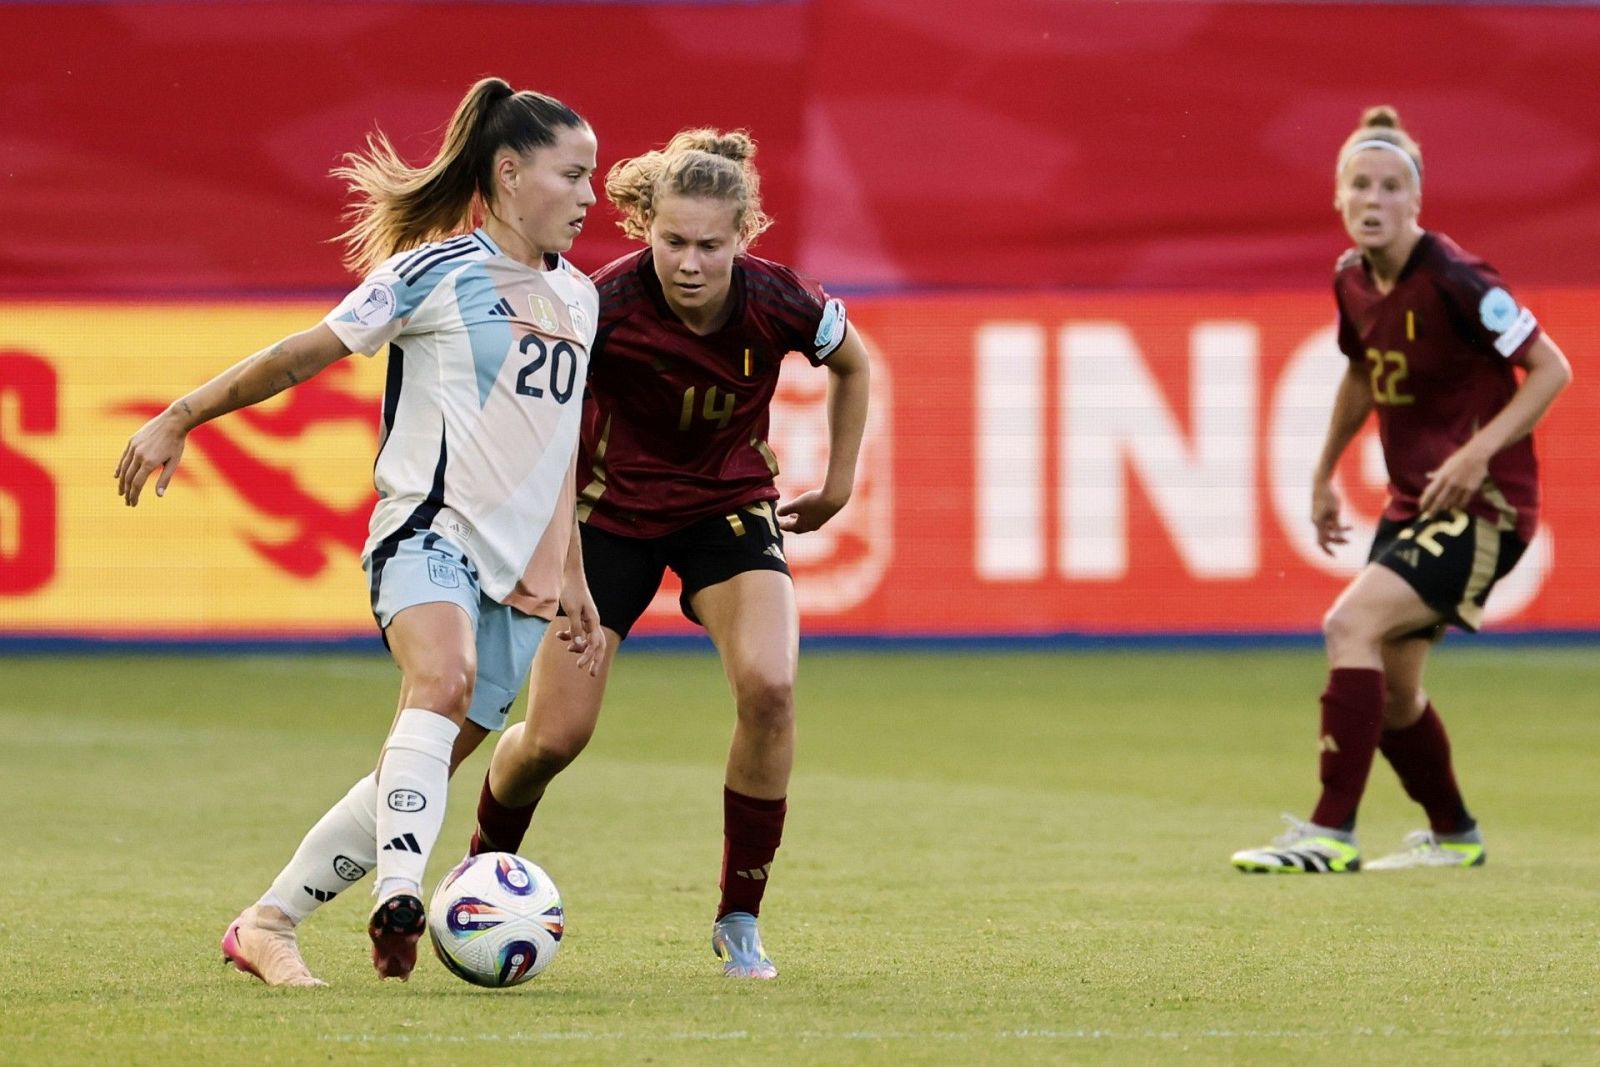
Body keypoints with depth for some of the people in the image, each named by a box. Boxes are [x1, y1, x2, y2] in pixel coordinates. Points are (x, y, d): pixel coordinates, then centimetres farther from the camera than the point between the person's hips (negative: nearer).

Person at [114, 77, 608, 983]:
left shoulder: (578, 298, 19)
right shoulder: (436, 270, -2)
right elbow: (304, 354, 2)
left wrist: (573, 581, 27)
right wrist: (179, 419, 1)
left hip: (518, 568, 7)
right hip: (429, 528, -7)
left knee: (424, 771, -1)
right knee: (444, 677, -36)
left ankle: (267, 924, 8)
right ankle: (401, 896, -50)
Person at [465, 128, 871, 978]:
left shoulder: (777, 304, -22)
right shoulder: (606, 307, -30)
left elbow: (851, 364, 2)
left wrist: (839, 484, 7)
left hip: (731, 504, 1)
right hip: (613, 509, -1)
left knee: (767, 686, -26)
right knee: (554, 737, -3)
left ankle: (739, 921, -8)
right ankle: (479, 874, 32)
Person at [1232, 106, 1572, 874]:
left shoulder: (1452, 280, -19)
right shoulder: (1352, 280, 3)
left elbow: (1550, 368, -15)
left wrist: (1479, 451, -24)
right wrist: (1324, 475, 26)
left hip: (1483, 505, -8)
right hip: (1413, 504, 8)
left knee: (1350, 626, -22)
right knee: (1389, 684, 11)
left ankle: (1331, 834, -21)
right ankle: (1453, 835, 34)